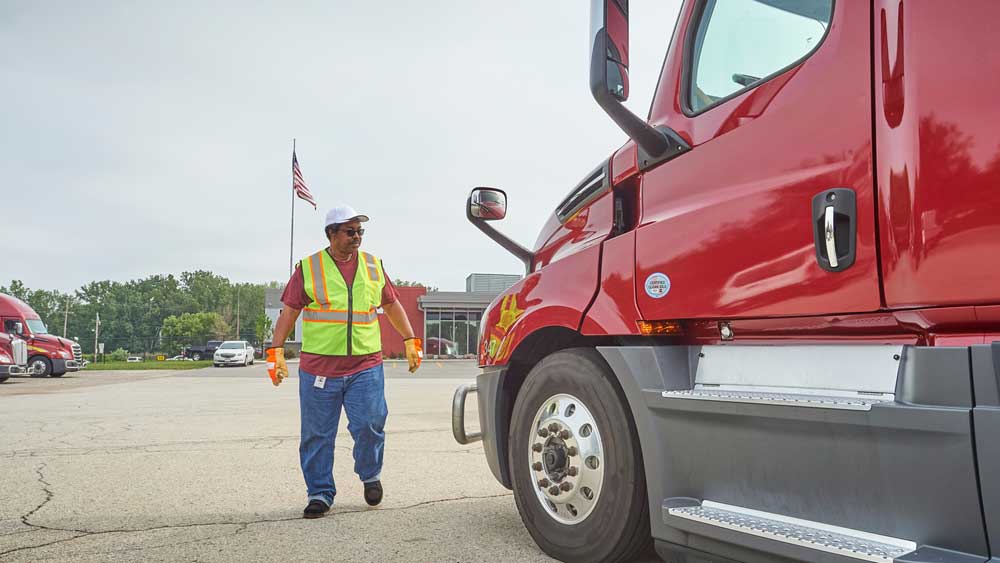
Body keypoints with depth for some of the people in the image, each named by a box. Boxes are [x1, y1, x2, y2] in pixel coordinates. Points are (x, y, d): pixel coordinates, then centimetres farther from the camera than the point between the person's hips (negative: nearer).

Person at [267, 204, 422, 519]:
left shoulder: (373, 266, 13)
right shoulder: (308, 268, 4)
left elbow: (392, 305, 20)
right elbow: (288, 313, 3)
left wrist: (410, 341, 15)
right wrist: (277, 350, -7)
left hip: (366, 366, 1)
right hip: (318, 368, -1)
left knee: (370, 425, -6)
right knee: (317, 435, 5)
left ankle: (370, 475, 22)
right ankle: (320, 494, 20)